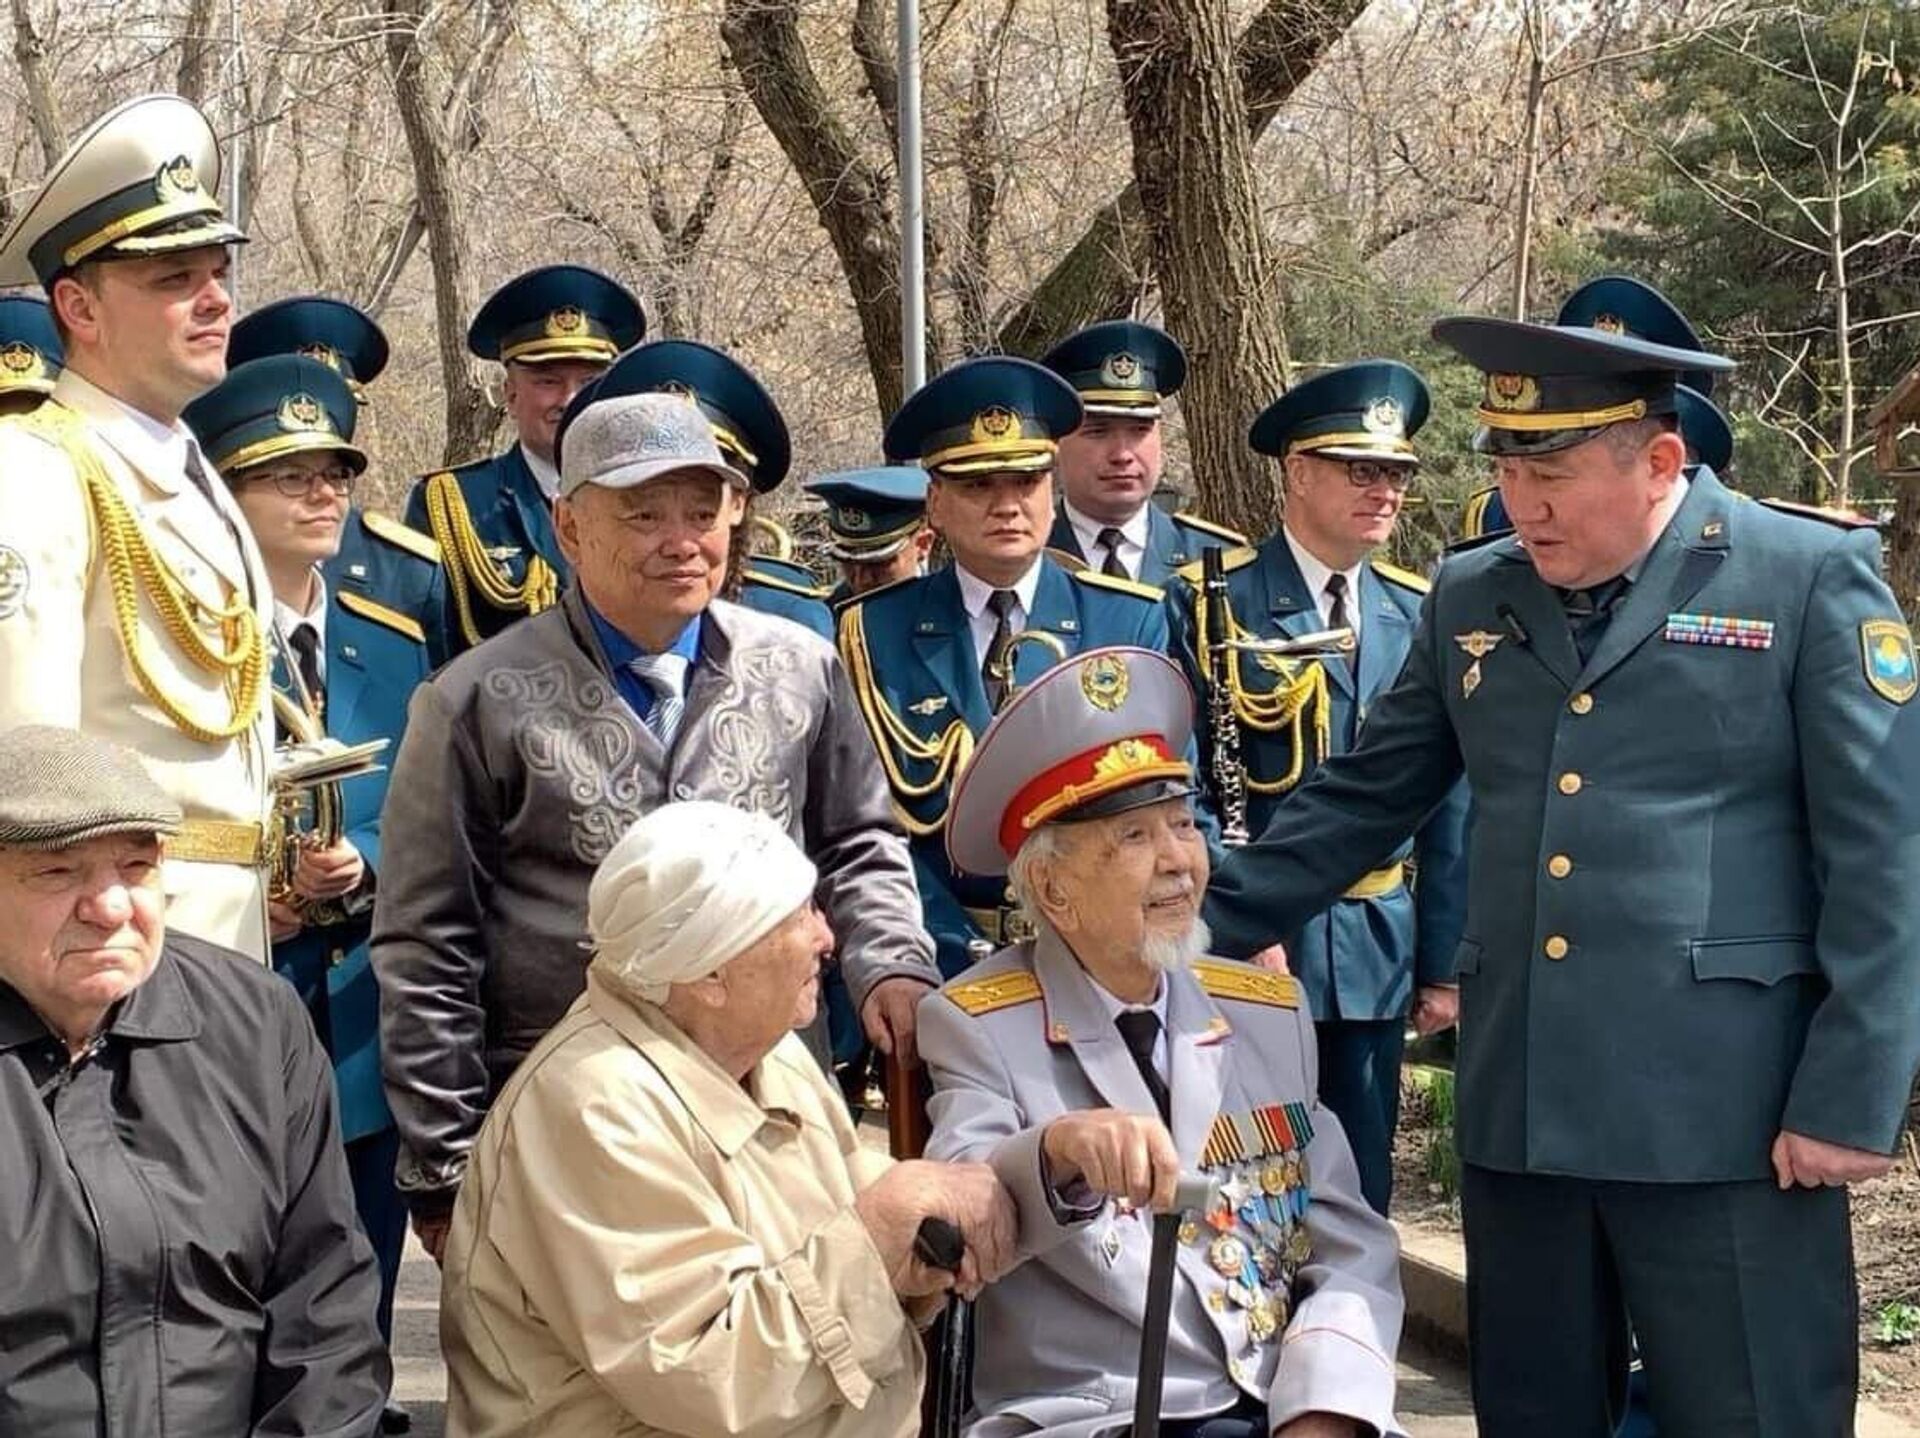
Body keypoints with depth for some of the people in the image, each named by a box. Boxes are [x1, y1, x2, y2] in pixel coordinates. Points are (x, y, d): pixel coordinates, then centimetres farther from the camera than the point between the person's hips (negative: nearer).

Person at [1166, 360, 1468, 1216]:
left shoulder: (1419, 616, 6)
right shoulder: (1211, 603, -6)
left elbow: (1448, 807, 9)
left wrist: (1444, 963, 7)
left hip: (1378, 955, 4)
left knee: (1360, 1195, 13)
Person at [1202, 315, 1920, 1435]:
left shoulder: (1813, 580, -4)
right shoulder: (1471, 598, 11)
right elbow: (1362, 801, 17)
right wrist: (1208, 930, 10)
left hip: (1726, 1120, -5)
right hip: (1519, 1111, 5)